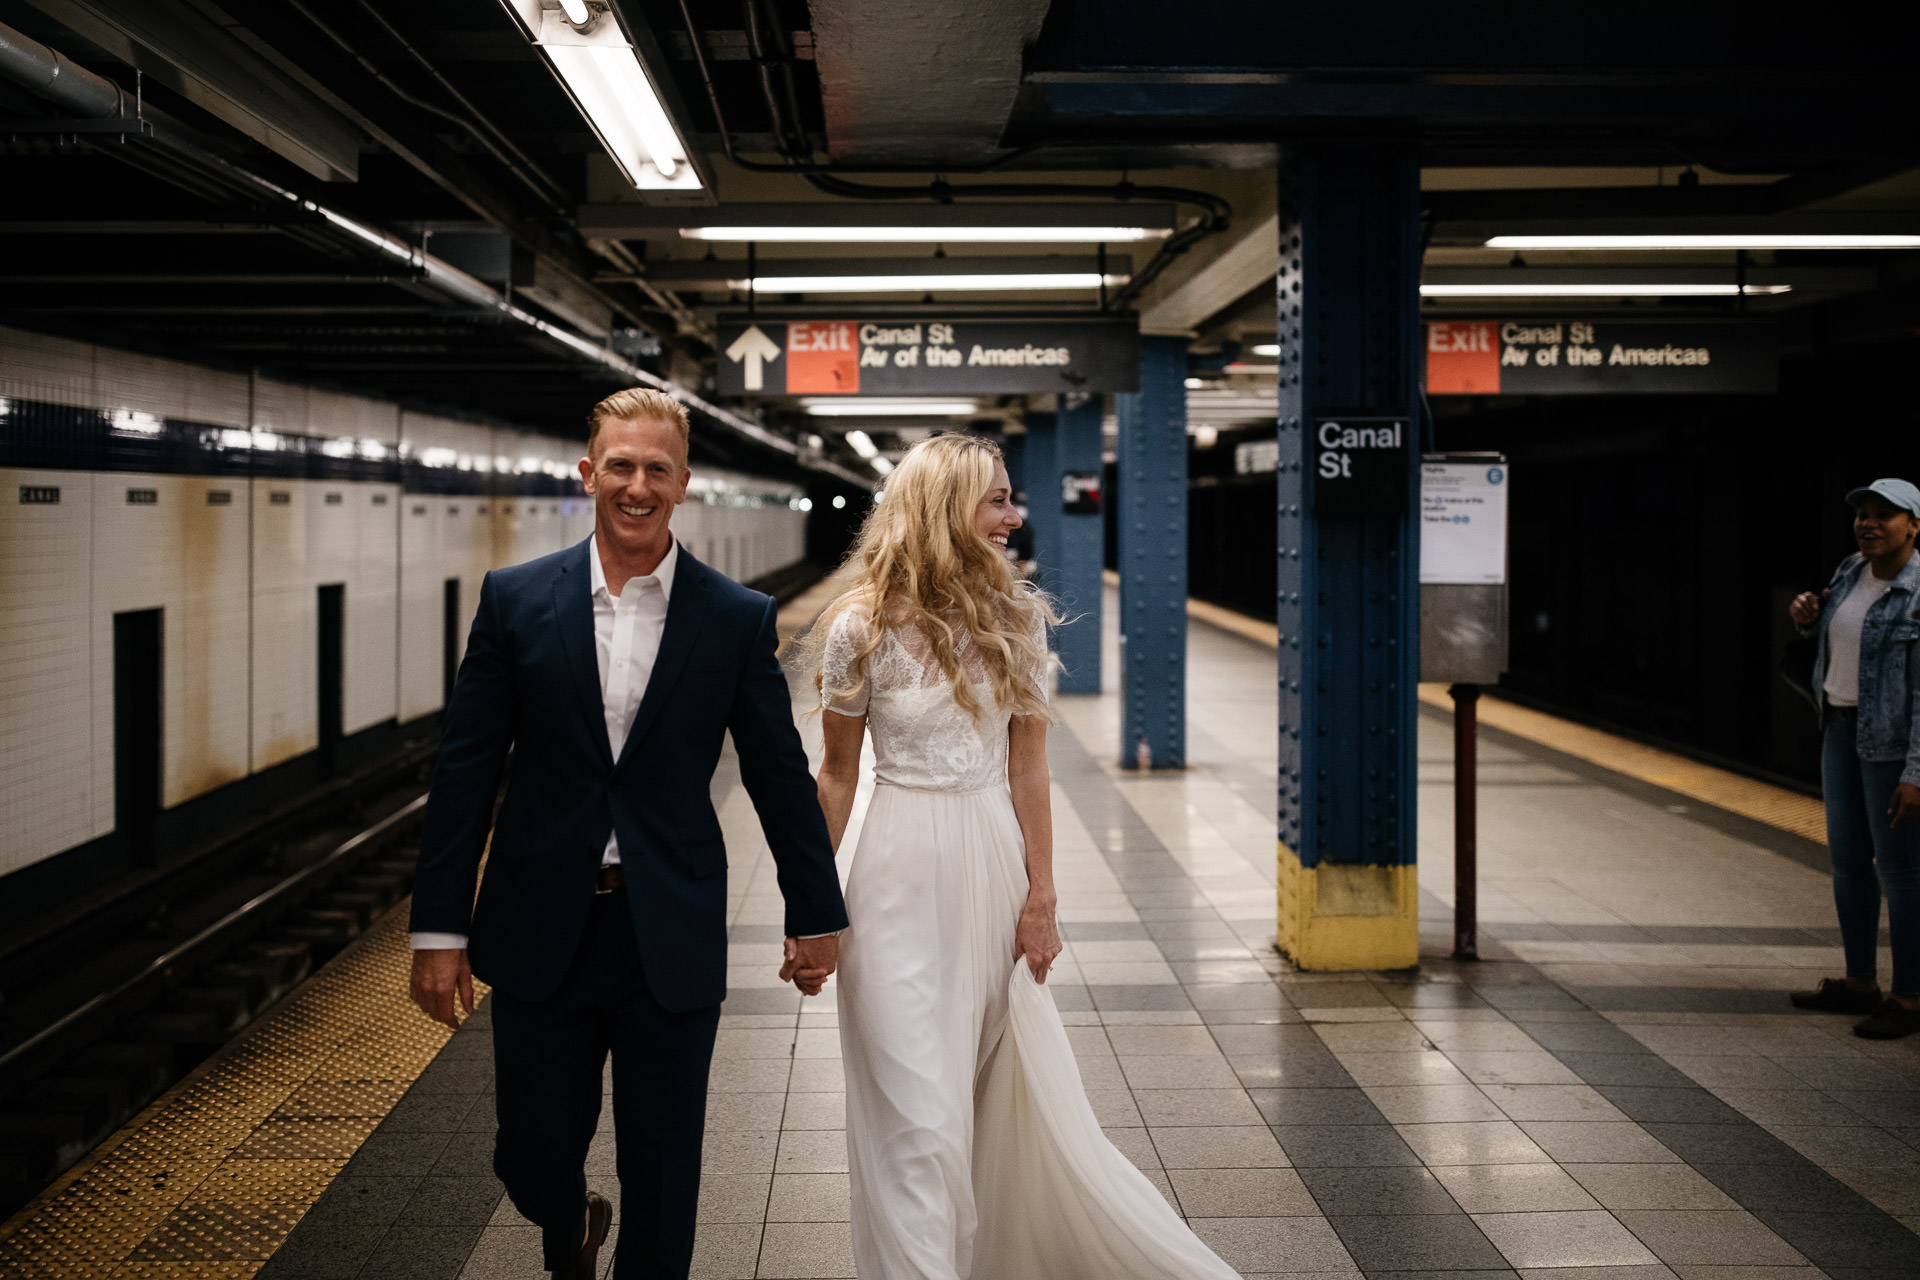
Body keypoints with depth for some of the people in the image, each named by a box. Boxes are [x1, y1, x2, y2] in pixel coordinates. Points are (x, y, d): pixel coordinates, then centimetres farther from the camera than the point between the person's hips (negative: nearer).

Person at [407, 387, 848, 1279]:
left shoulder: (739, 619, -2)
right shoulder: (516, 599, -1)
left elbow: (781, 776, 5)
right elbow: (465, 771, 0)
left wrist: (816, 914, 10)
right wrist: (438, 927, -3)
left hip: (672, 941, -1)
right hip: (540, 934, 1)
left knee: (662, 1180, 8)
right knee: (532, 1160, 11)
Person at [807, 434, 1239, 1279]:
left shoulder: (1014, 620, 2)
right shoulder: (862, 627, -7)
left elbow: (1028, 768, 3)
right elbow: (838, 775, 1)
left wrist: (1040, 898, 1)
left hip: (995, 864, 4)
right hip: (904, 875, -3)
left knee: (1013, 1096, 13)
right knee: (918, 1116, -1)